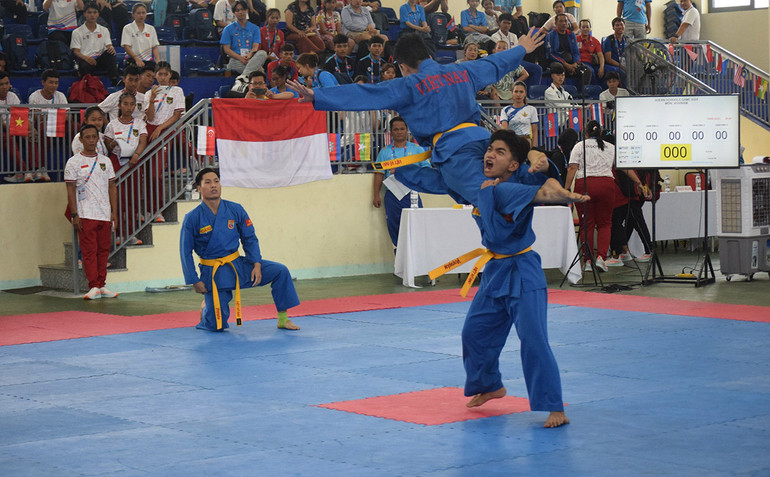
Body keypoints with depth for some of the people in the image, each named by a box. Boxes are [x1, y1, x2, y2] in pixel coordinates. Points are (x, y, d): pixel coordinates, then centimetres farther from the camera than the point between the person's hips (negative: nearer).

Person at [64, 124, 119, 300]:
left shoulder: (105, 161, 12)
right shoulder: (74, 162, 0)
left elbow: (112, 187, 14)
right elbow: (70, 190, -2)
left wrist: (114, 212, 6)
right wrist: (74, 215, -9)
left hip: (105, 214, 4)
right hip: (85, 215, -4)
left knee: (103, 250, 6)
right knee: (89, 251, -6)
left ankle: (101, 286, 12)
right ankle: (93, 287, -6)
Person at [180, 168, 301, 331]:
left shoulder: (235, 210, -3)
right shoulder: (192, 218, -11)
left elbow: (250, 239, 4)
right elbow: (185, 253, -4)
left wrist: (256, 264, -9)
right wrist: (195, 281, -6)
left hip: (238, 265, 3)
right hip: (213, 273, -3)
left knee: (280, 271, -12)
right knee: (217, 325, -7)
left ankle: (283, 319, 0)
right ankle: (206, 307, 31)